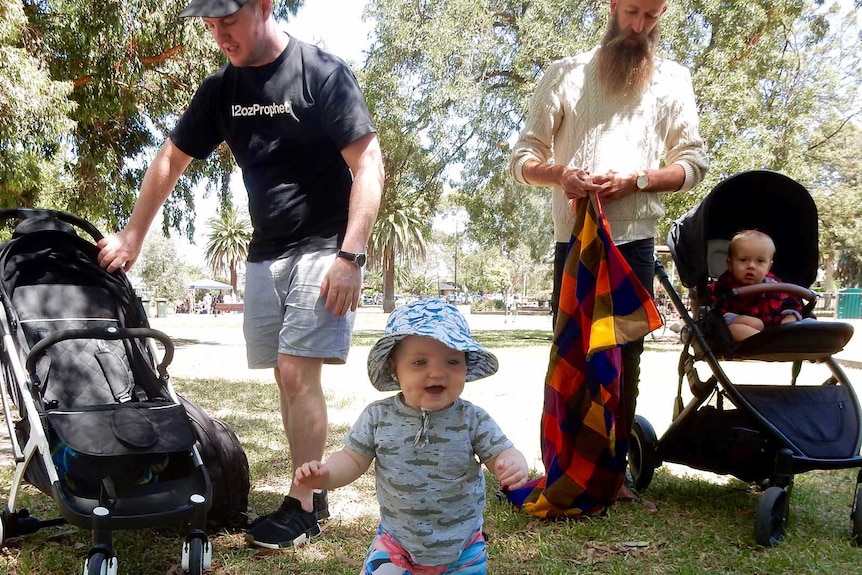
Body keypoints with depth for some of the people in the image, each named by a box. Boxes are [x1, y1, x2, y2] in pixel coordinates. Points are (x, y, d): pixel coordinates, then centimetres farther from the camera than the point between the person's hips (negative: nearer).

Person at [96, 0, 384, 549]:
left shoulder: (324, 73, -12)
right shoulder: (221, 90, 6)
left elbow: (369, 164, -16)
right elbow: (170, 161, 16)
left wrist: (351, 256, -22)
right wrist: (133, 236, 16)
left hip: (323, 250, -6)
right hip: (265, 255, 6)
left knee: (298, 372, -13)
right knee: (288, 376, 7)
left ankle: (302, 505, -1)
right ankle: (313, 491, 18)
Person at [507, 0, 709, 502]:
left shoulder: (673, 79, 13)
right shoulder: (565, 74, 10)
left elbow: (694, 163, 5)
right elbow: (522, 159, 6)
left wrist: (633, 181, -12)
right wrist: (558, 173, -15)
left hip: (635, 240, 1)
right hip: (573, 239, -1)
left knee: (625, 360, 6)